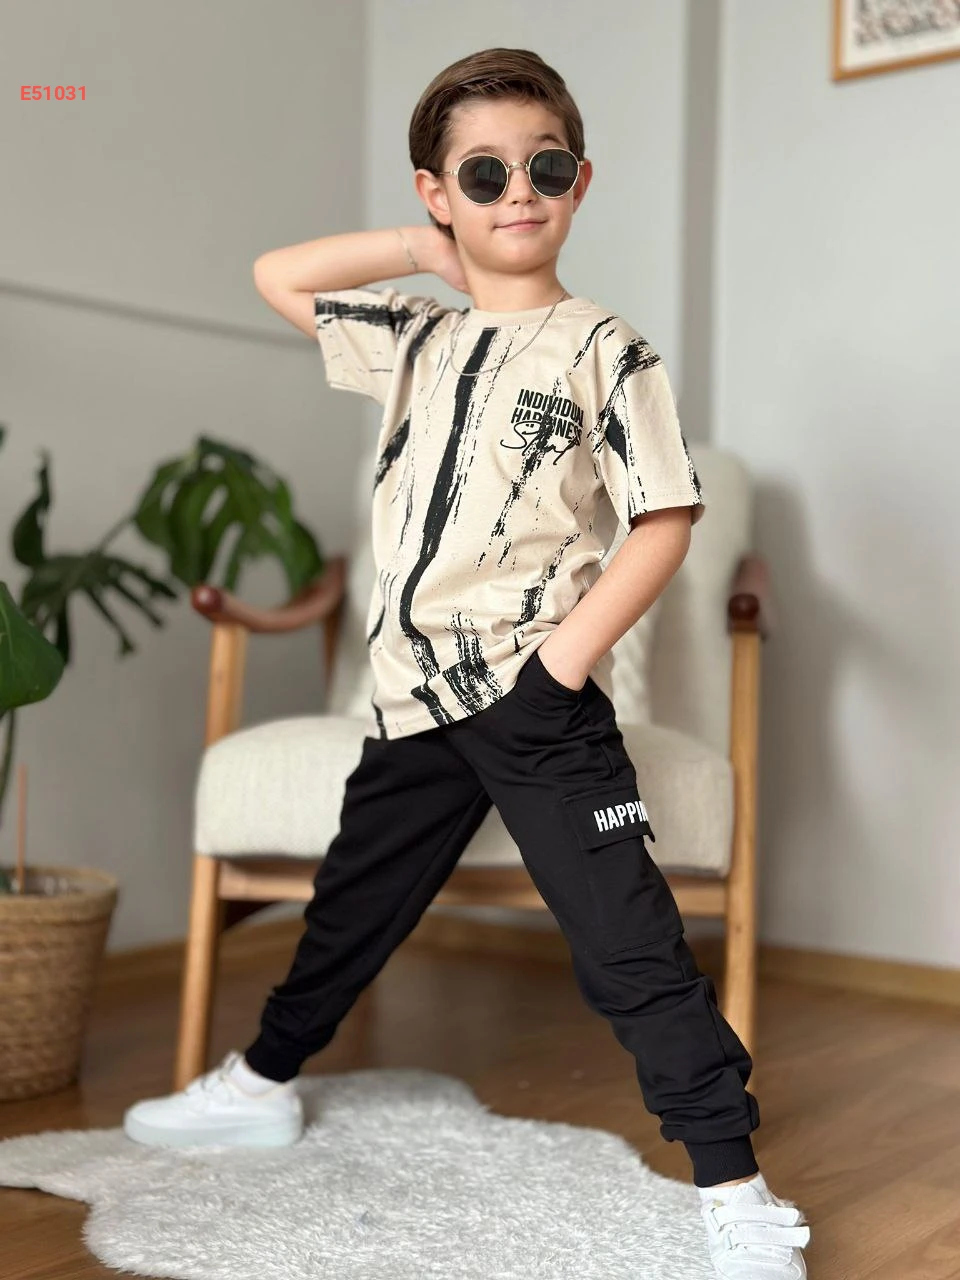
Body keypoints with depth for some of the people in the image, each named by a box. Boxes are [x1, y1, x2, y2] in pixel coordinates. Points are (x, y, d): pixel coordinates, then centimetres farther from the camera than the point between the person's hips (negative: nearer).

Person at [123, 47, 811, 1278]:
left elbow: (665, 520, -7)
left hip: (540, 708, -6)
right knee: (351, 903, 22)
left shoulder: (601, 348, -3)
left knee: (627, 944, -6)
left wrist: (571, 650, -17)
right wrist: (427, 251, 10)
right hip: (415, 702, 6)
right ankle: (260, 1084, 43)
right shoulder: (416, 340, 13)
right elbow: (276, 276, 19)